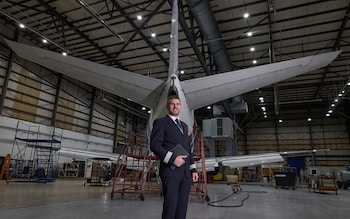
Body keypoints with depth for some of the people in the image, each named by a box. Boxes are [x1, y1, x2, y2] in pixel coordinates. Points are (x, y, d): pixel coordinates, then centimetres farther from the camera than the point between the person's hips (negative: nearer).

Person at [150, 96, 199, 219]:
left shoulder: (184, 126, 23)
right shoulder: (160, 122, 3)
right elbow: (155, 145, -8)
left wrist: (193, 169, 13)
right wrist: (172, 158, -19)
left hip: (186, 173, 6)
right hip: (170, 172, -6)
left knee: (182, 208, 6)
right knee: (170, 208, -6)